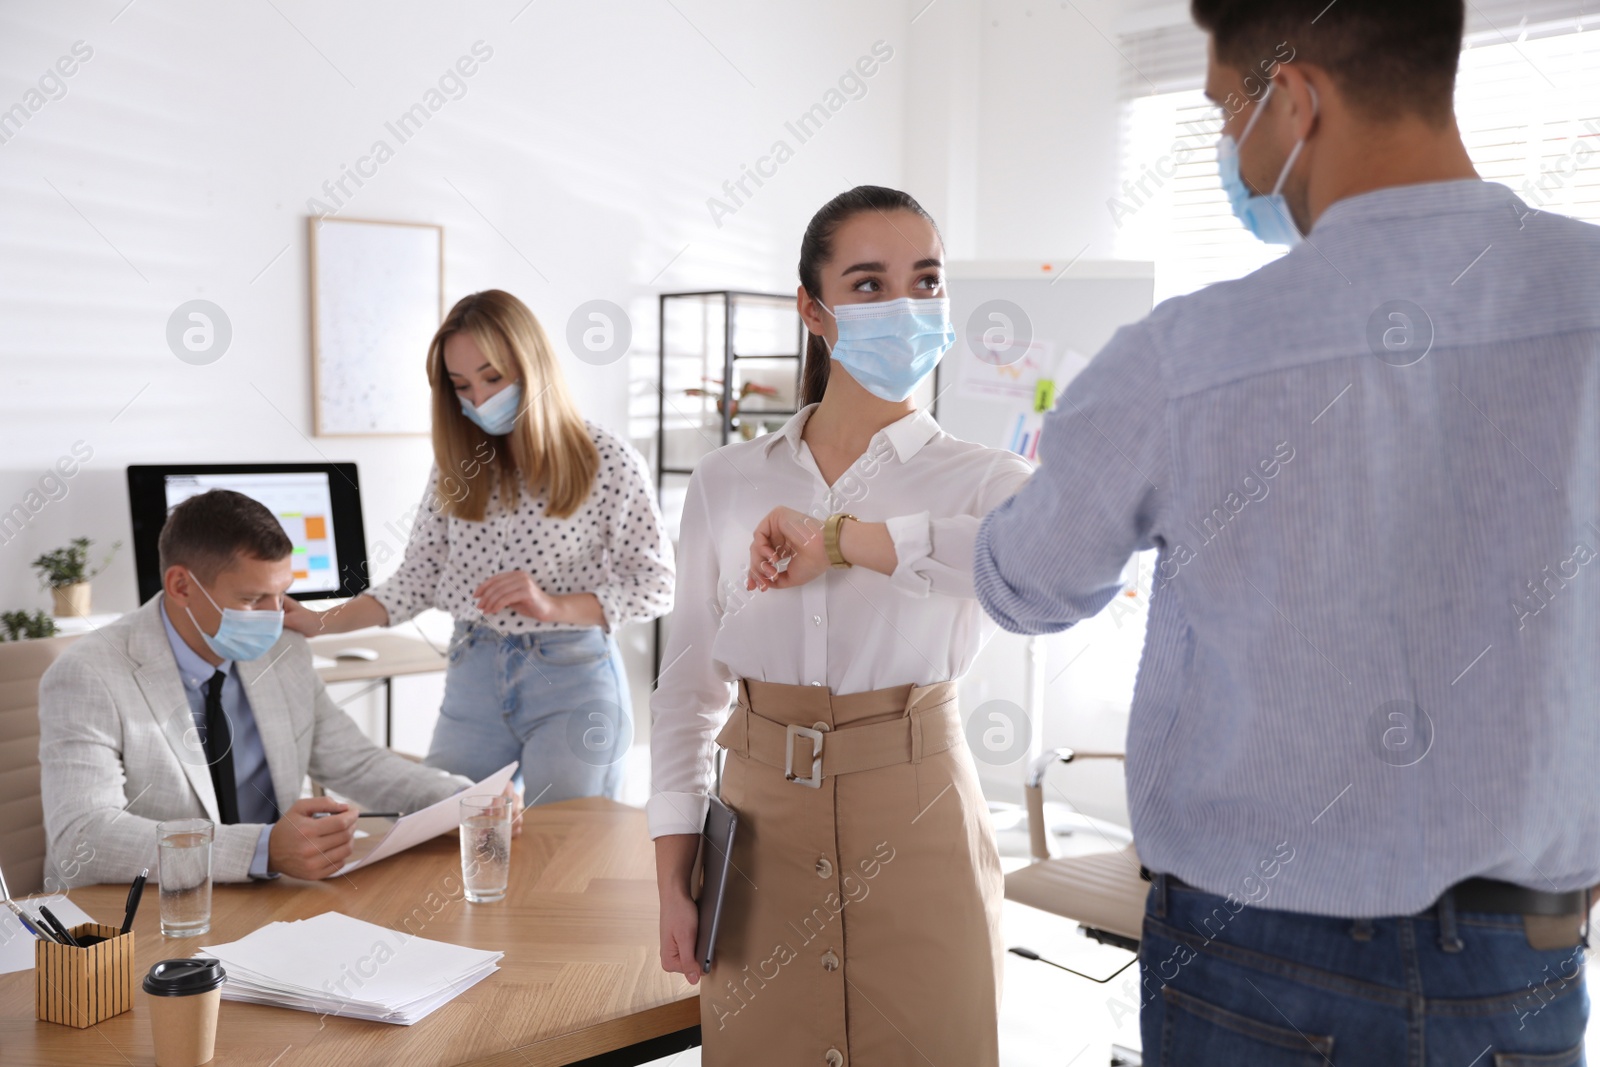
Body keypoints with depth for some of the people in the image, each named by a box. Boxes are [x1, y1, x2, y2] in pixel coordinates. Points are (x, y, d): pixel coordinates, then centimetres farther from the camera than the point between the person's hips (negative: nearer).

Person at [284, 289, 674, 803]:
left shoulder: (609, 461, -8)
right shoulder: (457, 465, 5)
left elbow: (656, 585, -7)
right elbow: (418, 578, 5)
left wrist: (552, 606, -20)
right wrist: (320, 623, -8)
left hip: (573, 683, -3)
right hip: (473, 678, 4)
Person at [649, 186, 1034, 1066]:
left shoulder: (979, 480, -5)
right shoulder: (728, 482, 3)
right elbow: (688, 686, 7)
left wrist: (844, 539, -26)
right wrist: (673, 876, 3)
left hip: (913, 833, -2)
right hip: (762, 836, 2)